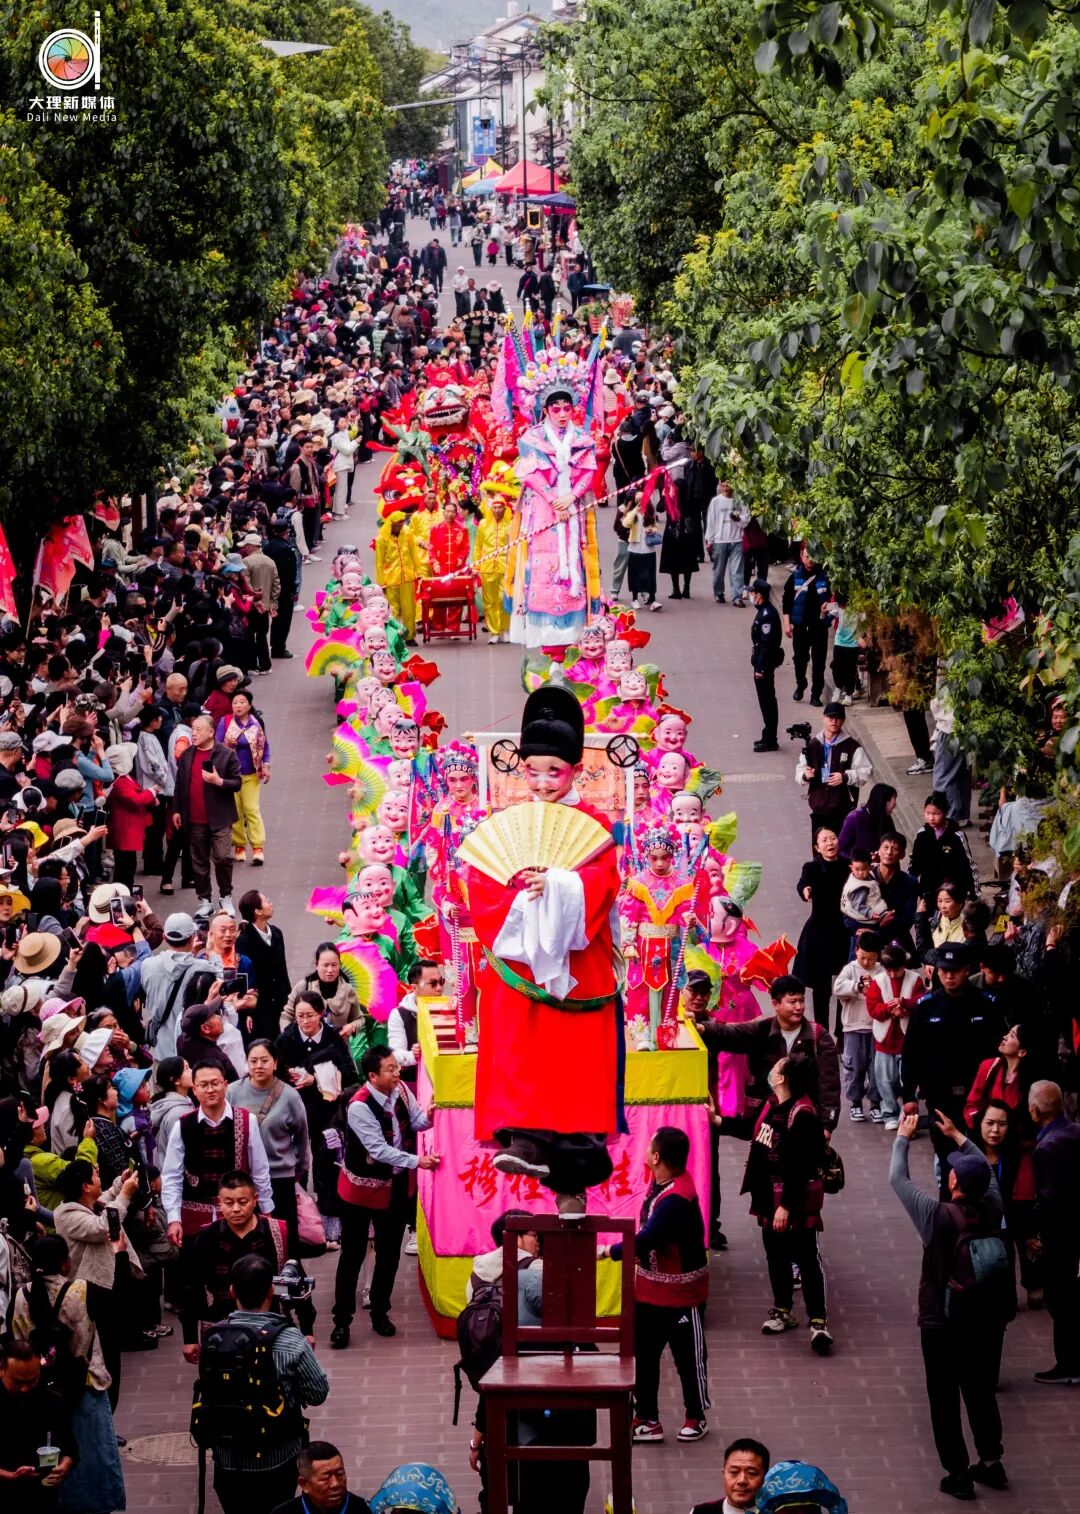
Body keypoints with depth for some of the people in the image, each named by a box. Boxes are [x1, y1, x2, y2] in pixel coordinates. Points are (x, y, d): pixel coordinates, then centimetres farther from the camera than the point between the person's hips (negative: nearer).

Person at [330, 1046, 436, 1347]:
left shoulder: (400, 1090, -8)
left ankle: (380, 1312, 30)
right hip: (362, 1187, -6)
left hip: (395, 1185, 6)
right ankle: (342, 1320, 10)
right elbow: (379, 1150, -29)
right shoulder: (360, 1106, -27)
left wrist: (429, 1115, -22)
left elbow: (416, 1121, 1)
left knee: (389, 1253, 14)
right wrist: (417, 1161, -31)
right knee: (353, 1254, 3)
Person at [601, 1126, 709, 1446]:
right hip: (650, 1289, 9)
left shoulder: (676, 1199, -29)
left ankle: (696, 1417, 26)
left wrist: (608, 1251, -22)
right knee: (642, 1355, 11)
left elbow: (646, 1239, -32)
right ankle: (647, 1419, 19)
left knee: (688, 1357, 9)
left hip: (680, 1292, -9)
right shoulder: (660, 1182, 1)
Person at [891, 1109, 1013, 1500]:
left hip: (943, 1325, -5)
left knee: (945, 1402, 7)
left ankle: (958, 1475, 10)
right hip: (988, 1322, 5)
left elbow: (898, 1179, -9)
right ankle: (991, 1463, 28)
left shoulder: (938, 1216, -21)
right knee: (982, 1394, 20)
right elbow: (985, 1168, 12)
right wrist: (956, 1136, 23)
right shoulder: (992, 1209, -9)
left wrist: (903, 1137, 6)